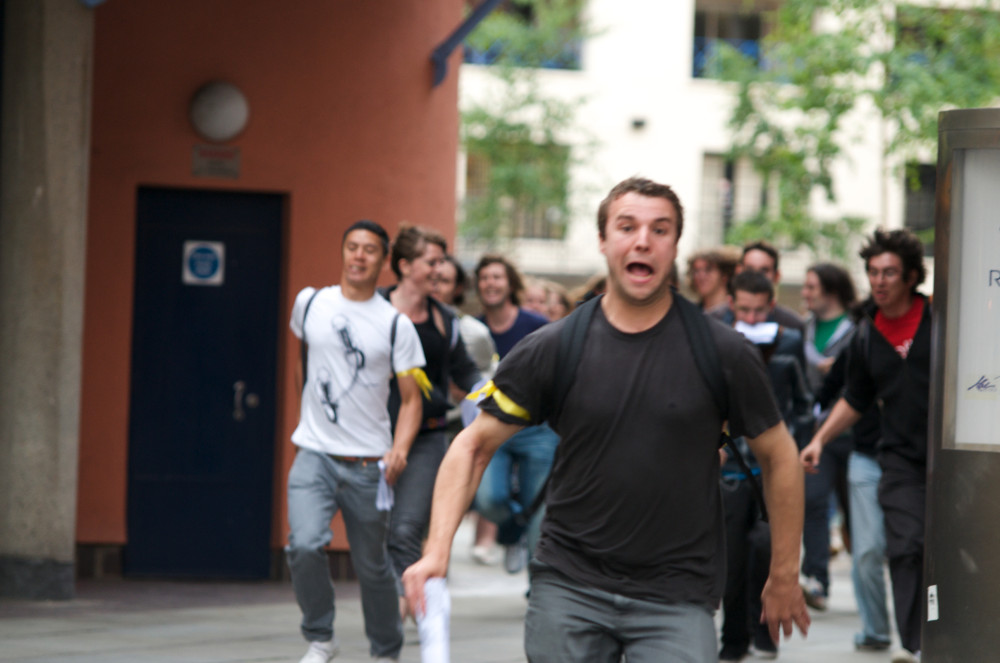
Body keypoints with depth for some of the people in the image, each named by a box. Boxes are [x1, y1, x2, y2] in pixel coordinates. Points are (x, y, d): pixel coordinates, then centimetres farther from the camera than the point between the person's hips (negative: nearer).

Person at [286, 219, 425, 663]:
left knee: (372, 566, 8)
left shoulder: (396, 324, -2)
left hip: (369, 463, 0)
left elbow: (411, 398, -1)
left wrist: (399, 450, -18)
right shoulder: (310, 303, 3)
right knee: (305, 545, -21)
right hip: (315, 455, 1)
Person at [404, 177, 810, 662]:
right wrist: (437, 550, -8)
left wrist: (784, 576, 9)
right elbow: (474, 444, 4)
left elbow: (778, 455, 7)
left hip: (676, 598, -1)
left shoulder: (722, 353, -3)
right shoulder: (552, 349, -2)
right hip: (568, 584, 2)